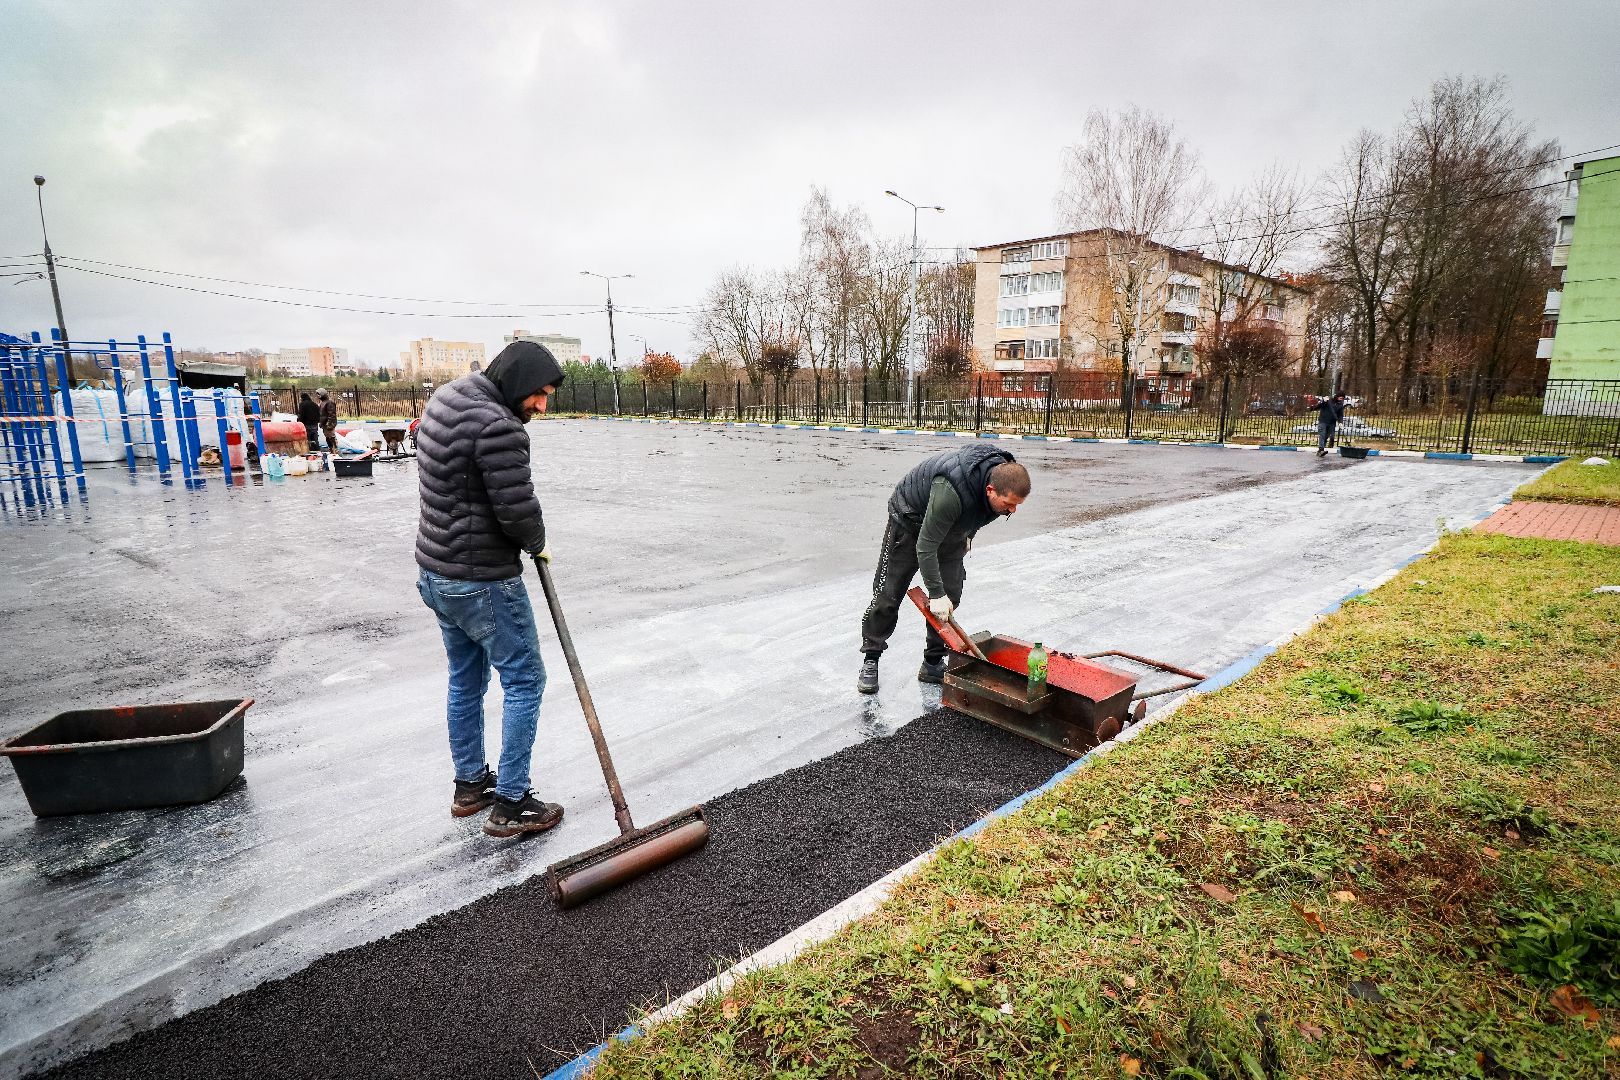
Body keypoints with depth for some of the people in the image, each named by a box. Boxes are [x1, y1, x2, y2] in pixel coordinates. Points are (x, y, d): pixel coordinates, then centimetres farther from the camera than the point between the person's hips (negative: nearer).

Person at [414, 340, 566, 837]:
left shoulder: (445, 397, 8)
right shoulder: (497, 427, -24)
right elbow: (519, 511, -23)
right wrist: (538, 544, -1)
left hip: (436, 572, 10)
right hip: (482, 581, -10)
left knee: (466, 681, 20)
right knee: (524, 682, 4)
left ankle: (470, 784, 35)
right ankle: (511, 804, 12)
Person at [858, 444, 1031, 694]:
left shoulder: (1003, 477, -20)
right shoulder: (951, 492, -44)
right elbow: (925, 546, -36)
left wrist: (968, 534, 17)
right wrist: (936, 593, -32)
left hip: (951, 527, 7)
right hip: (910, 521, -6)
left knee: (950, 597, -1)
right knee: (888, 595, -4)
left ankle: (933, 664, 10)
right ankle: (870, 660, 10)